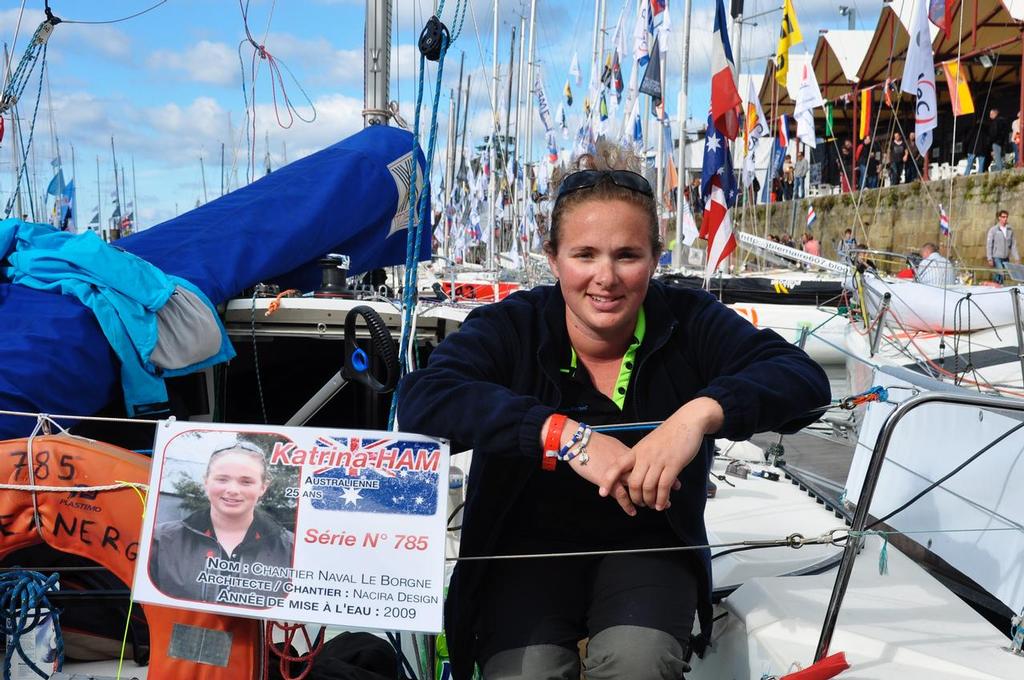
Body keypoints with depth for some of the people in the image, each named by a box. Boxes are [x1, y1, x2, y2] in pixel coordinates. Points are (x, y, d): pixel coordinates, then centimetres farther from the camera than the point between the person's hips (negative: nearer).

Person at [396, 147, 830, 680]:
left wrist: (702, 412, -38)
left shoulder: (688, 322, -8)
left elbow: (804, 379, -18)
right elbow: (422, 399, -27)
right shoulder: (511, 327, -11)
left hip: (649, 545, 1)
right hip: (528, 548, 0)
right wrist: (567, 435, -36)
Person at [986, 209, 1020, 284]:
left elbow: (1013, 245, 9)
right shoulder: (993, 230, -5)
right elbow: (989, 245, -5)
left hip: (1006, 258, 4)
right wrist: (990, 259, -11)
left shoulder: (1010, 230, 6)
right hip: (996, 257, -4)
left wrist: (1016, 258, 4)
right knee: (1000, 274, -16)